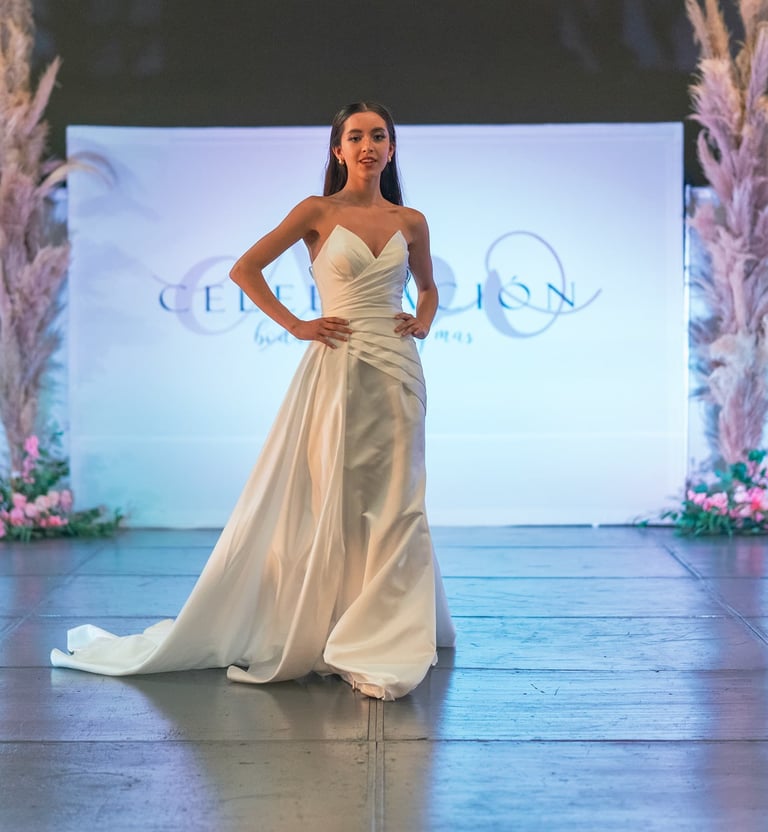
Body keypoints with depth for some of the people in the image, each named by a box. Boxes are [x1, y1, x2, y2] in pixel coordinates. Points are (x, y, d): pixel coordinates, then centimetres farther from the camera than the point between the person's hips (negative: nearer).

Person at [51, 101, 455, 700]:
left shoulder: (411, 222, 11)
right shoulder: (318, 211, 1)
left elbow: (428, 286, 28)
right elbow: (245, 269, 0)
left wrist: (424, 321, 7)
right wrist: (296, 325, -5)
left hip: (398, 371, 4)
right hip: (338, 370, -3)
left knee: (394, 505, 3)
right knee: (330, 504, -1)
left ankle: (377, 644, 13)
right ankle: (310, 632, 13)